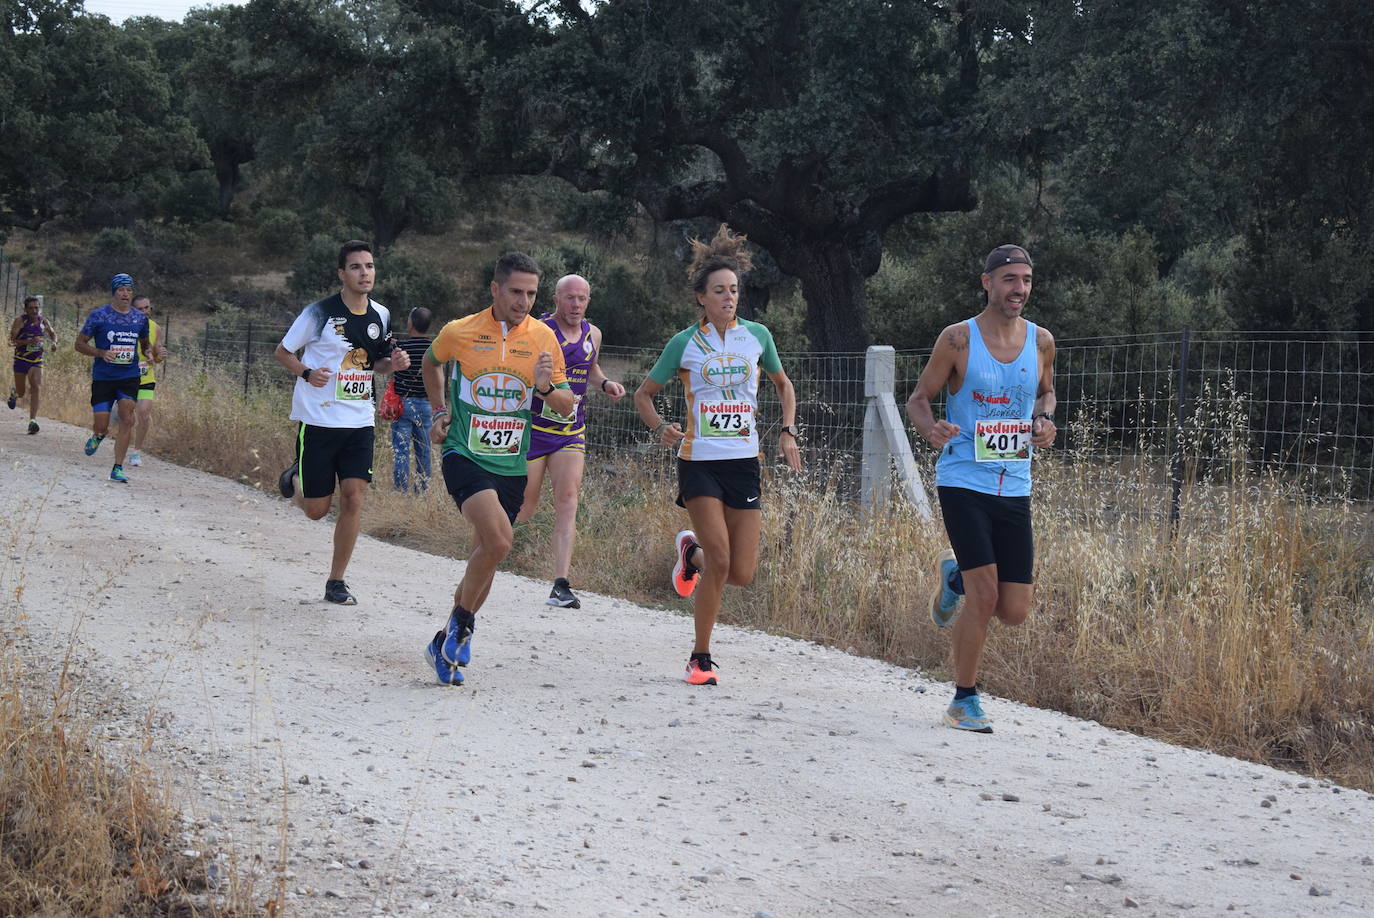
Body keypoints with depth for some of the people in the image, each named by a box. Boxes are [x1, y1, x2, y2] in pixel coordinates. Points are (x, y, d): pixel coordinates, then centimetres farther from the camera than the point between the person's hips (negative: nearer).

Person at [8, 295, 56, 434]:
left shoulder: (43, 320, 0)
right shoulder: (20, 320, -11)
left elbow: (53, 334, 20)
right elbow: (12, 341, -16)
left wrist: (54, 342, -4)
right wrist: (29, 342, -31)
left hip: (37, 360, 2)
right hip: (21, 359, -2)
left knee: (36, 388, -17)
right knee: (21, 393, 8)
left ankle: (33, 420, -20)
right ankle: (14, 391, 47)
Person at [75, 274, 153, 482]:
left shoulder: (140, 318, 7)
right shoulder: (99, 316, -4)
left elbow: (145, 343, 25)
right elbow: (80, 344, 0)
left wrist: (149, 351, 1)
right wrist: (101, 353, -16)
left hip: (129, 377, 2)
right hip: (103, 377, -2)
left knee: (127, 420, -14)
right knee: (101, 427, -3)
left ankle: (117, 469, -7)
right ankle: (98, 435, 37)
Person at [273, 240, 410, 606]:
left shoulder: (380, 316, 6)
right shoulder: (320, 312, -9)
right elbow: (282, 352, 0)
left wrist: (392, 363, -2)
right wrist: (307, 373, -19)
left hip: (359, 421, 4)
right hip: (318, 420, -4)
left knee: (353, 497, -8)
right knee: (317, 510, 2)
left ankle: (336, 582, 5)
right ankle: (295, 478, 39)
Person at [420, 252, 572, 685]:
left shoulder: (543, 338, 1)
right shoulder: (459, 332, -3)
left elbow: (567, 405, 5)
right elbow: (431, 362, 21)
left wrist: (546, 388, -15)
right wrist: (439, 411, 14)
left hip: (512, 465, 4)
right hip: (465, 457, -4)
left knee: (487, 558, 8)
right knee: (498, 541, -25)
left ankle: (447, 643, 26)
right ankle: (461, 626, -4)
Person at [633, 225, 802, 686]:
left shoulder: (757, 336, 5)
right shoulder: (685, 343, -1)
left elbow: (783, 384, 21)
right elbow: (643, 394, 9)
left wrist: (787, 431, 8)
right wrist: (660, 428, -10)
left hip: (744, 462, 3)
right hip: (699, 460, -3)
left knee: (742, 574, -3)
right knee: (720, 561, -15)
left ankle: (692, 552, 32)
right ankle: (701, 658, 1)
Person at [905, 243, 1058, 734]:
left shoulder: (1041, 341, 6)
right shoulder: (957, 339, -5)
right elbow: (918, 398, 1)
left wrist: (1044, 421, 1)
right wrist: (932, 430, -21)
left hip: (1015, 487, 5)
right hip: (963, 482, -4)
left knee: (1014, 612, 3)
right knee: (984, 595, -14)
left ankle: (955, 576, 36)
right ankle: (964, 701, 4)